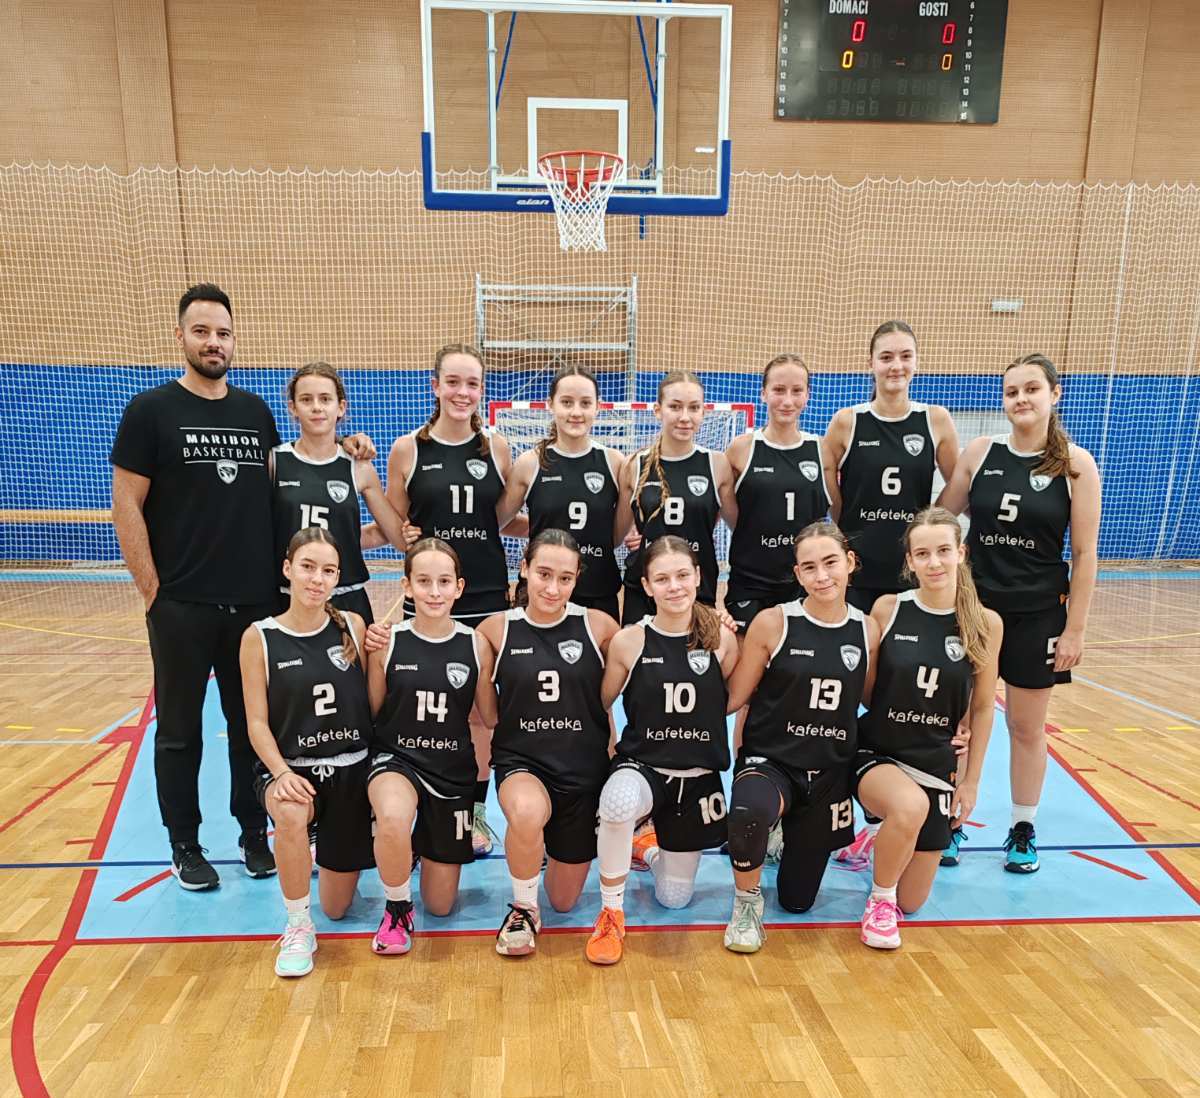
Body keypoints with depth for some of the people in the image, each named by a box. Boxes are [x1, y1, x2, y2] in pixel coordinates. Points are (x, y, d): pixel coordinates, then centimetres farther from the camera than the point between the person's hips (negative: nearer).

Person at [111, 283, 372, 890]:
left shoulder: (256, 412, 8)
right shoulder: (151, 410, -3)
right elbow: (126, 507, -5)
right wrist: (153, 592, -9)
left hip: (256, 603, 3)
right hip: (182, 606, -3)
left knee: (254, 724, 13)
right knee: (180, 731, 11)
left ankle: (254, 833, 29)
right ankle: (185, 846, 27)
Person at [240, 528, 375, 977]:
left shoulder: (352, 626, -5)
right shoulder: (259, 637, -8)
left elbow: (374, 705, 0)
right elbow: (257, 722, -9)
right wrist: (282, 773, -22)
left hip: (352, 768, 2)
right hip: (289, 766, -1)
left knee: (337, 907, 9)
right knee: (290, 815, -39)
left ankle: (327, 852, 47)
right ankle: (298, 929, -12)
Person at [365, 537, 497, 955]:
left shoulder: (476, 646, -8)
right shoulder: (387, 642, -10)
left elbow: (491, 716, 1)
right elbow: (371, 713, -1)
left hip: (453, 769, 2)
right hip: (396, 758, -1)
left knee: (440, 905, 10)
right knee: (393, 819, -39)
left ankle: (426, 846, 45)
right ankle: (397, 909, -6)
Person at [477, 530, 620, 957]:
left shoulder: (597, 626, -7)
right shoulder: (497, 629, -7)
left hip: (584, 770, 1)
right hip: (520, 762, -1)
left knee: (564, 901, 13)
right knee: (527, 812, -38)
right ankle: (523, 909, -6)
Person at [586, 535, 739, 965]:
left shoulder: (721, 639, -7)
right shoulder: (628, 641, -11)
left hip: (699, 778, 3)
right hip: (641, 766, -2)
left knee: (674, 899, 13)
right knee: (619, 800, -41)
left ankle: (649, 846, 49)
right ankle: (611, 913, -13)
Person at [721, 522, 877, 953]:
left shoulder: (868, 630, -4)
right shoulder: (773, 622, -13)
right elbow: (732, 699, -8)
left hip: (829, 774, 4)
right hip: (768, 762, -3)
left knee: (797, 900, 15)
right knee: (750, 810, -41)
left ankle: (789, 837, 49)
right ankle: (747, 900, -8)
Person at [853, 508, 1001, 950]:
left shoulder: (986, 623, -6)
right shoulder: (888, 609, -9)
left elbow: (982, 707, 2)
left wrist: (971, 781, 3)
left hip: (935, 765, 2)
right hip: (875, 754, -2)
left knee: (912, 902, 7)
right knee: (910, 806, -38)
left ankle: (886, 842, 41)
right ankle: (878, 898, -7)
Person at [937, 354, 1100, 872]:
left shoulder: (1076, 464, -6)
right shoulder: (980, 452, -1)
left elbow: (1085, 554, -5)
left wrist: (1075, 629, -7)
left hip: (1038, 613, -1)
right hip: (973, 606, 2)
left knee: (1026, 727, 11)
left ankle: (1023, 831, 29)